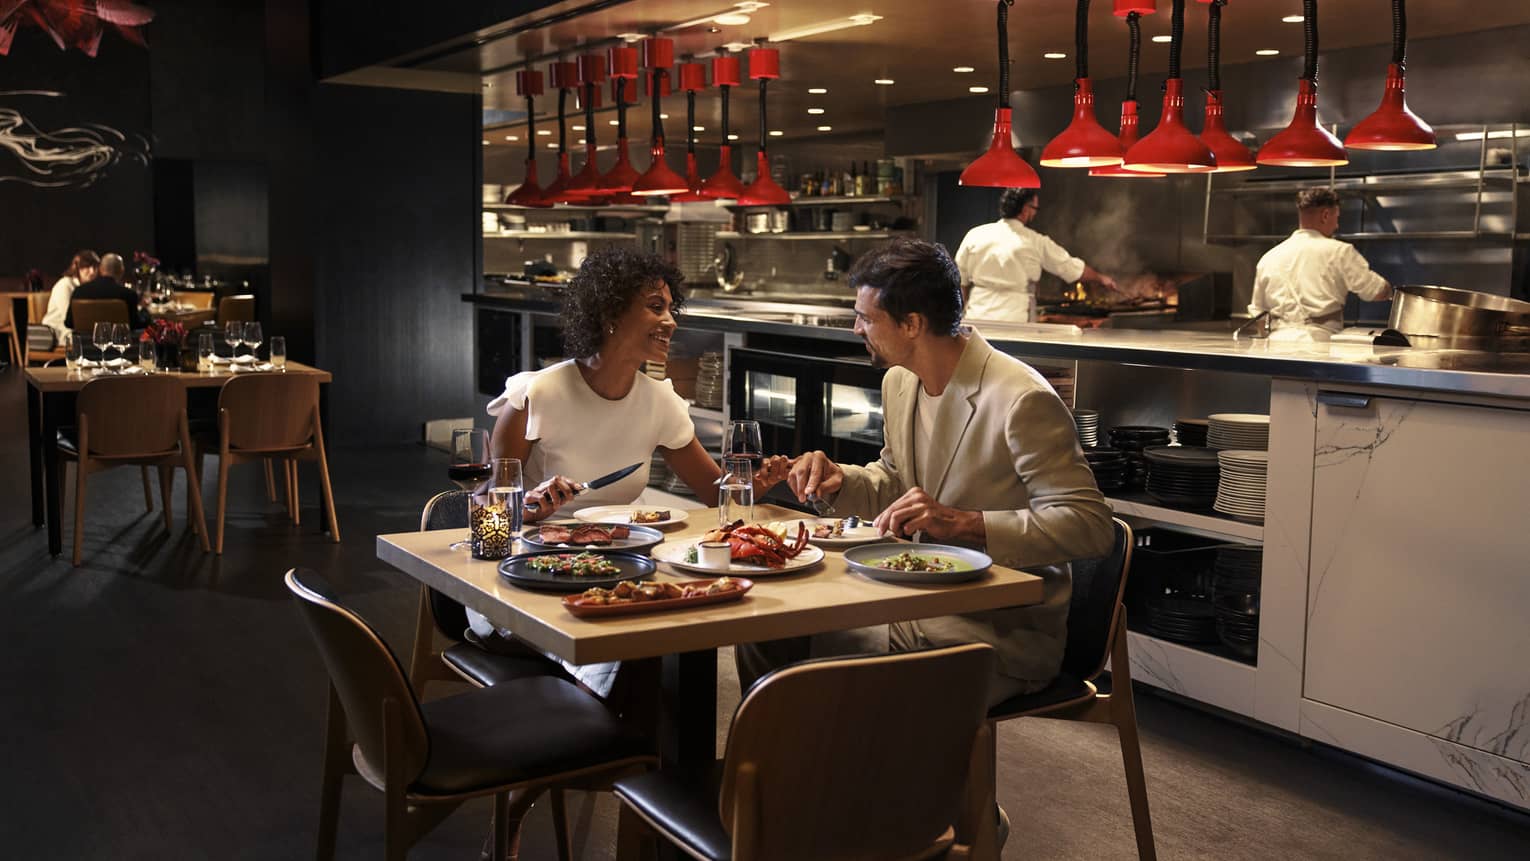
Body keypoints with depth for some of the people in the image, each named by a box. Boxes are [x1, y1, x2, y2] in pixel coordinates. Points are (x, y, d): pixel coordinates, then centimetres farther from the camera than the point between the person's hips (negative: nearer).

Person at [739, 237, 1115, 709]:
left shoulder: (1022, 400, -20)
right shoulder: (899, 381, 8)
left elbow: (1090, 525, -23)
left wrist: (960, 524, -31)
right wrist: (840, 480, 1)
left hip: (1008, 630, -8)